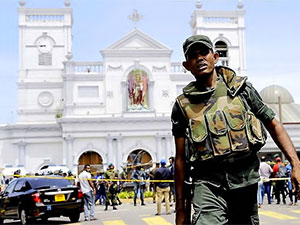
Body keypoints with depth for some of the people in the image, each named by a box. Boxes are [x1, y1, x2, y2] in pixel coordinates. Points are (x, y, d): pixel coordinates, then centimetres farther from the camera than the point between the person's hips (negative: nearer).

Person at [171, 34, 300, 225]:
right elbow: (181, 159, 8)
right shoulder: (183, 105, 5)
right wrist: (181, 207, 8)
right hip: (208, 183, -1)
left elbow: (273, 125, 8)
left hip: (245, 180, 2)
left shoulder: (241, 88, 7)